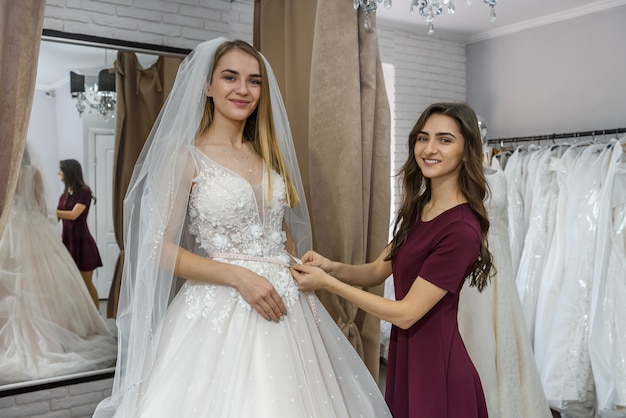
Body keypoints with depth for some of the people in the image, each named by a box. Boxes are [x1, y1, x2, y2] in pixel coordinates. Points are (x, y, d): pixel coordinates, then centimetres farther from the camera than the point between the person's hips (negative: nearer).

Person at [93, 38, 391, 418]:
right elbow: (158, 249, -10)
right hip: (220, 309, -5)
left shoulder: (268, 154, 11)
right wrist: (239, 276, -18)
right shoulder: (186, 155, -6)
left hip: (284, 305, 5)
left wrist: (304, 282, 2)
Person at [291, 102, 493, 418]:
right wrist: (331, 266, -13)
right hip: (405, 355, 8)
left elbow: (406, 313, -22)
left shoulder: (462, 229, -24)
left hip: (437, 367, -7)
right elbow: (377, 270, 7)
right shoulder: (418, 207, 3)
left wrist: (327, 282, -20)